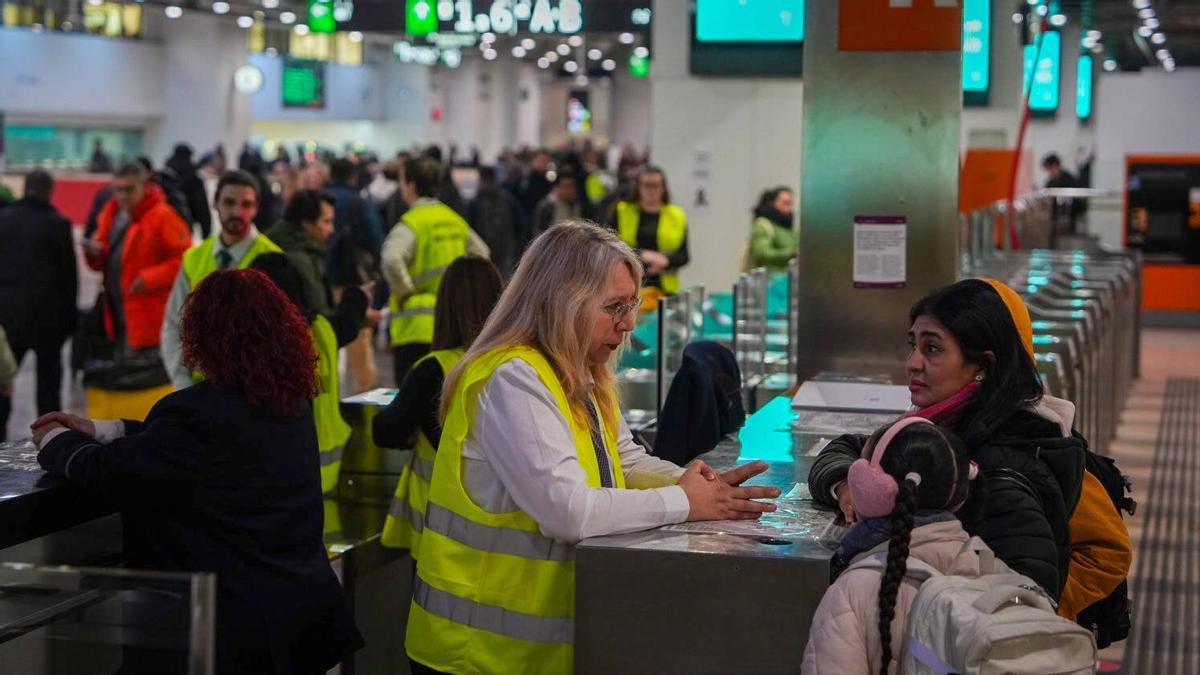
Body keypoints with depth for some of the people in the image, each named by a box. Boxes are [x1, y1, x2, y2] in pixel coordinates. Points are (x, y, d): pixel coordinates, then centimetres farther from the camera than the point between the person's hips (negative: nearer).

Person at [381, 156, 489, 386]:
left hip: (417, 326, -7)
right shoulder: (454, 219, 9)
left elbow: (392, 261, -29)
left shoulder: (410, 223, -13)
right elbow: (481, 253, 19)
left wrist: (405, 292, -14)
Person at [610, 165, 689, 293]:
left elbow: (684, 256, 8)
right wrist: (641, 254, -14)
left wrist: (666, 260, -13)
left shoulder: (677, 216, 10)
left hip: (664, 287, 1)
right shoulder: (622, 212, 8)